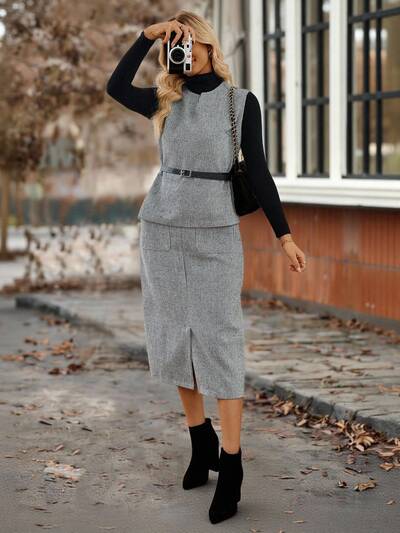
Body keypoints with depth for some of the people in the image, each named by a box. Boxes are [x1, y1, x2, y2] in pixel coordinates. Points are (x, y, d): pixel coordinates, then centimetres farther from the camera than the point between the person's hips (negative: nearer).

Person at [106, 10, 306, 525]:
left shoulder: (241, 101, 0)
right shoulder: (166, 102, 9)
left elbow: (257, 172, -2)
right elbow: (115, 87, -7)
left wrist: (284, 235, -7)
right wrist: (148, 34, -9)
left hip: (214, 234, -4)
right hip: (161, 230, 4)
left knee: (219, 342, -9)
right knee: (174, 338, 6)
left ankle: (230, 467, -7)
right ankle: (201, 444, 22)